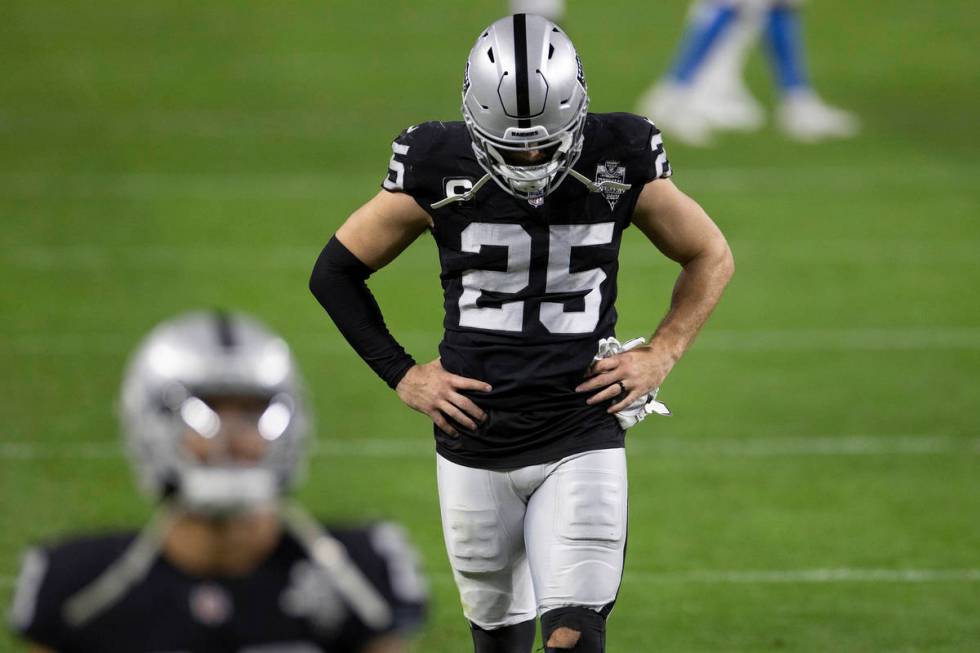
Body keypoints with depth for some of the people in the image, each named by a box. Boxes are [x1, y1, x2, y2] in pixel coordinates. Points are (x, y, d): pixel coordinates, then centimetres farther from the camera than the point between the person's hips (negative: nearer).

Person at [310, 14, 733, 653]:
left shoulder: (619, 165, -7)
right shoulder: (440, 173, -8)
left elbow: (711, 257, 11)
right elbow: (336, 270, 6)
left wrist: (661, 355, 0)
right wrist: (402, 373, 0)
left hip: (582, 442, -1)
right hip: (475, 445, 1)